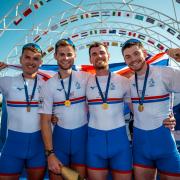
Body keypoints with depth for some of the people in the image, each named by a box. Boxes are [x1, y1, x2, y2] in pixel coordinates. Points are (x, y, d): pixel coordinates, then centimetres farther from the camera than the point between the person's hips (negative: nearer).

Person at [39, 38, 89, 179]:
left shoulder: (85, 78, -4)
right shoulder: (49, 85, -3)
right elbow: (45, 121, -3)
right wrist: (50, 153, -7)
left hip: (83, 135, 0)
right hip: (60, 136, 1)